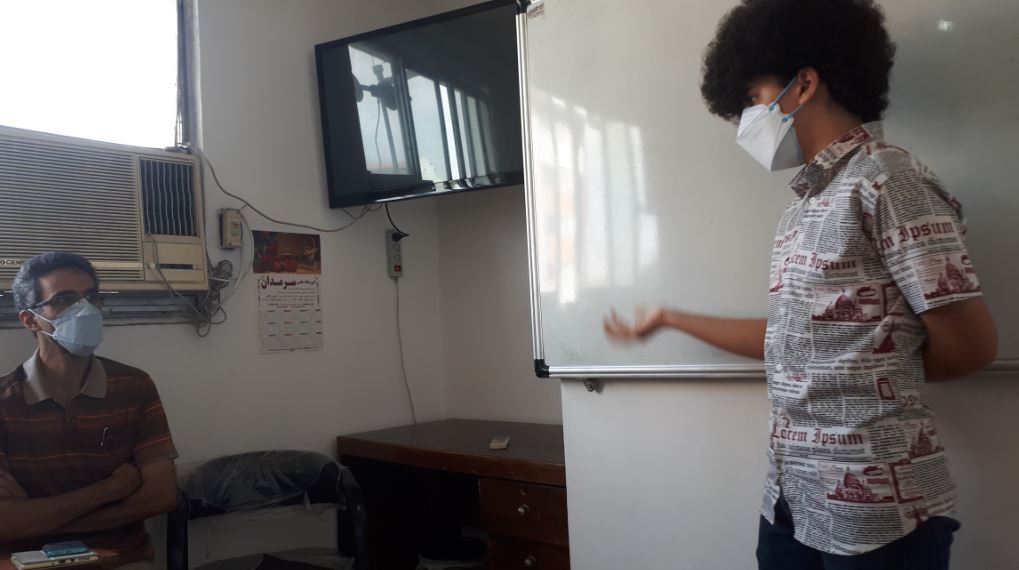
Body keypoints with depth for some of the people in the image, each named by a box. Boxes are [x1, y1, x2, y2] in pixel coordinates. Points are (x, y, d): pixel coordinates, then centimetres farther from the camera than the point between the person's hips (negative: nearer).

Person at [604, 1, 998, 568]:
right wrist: (668, 318, 22)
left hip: (876, 509, -7)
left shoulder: (886, 178, -12)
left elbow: (970, 344, -14)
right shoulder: (808, 202, 12)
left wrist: (874, 376, 3)